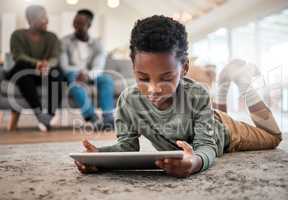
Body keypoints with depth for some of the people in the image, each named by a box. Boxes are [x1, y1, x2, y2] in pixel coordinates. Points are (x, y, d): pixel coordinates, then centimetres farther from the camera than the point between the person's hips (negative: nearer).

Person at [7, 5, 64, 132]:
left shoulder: (52, 37, 7)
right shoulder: (18, 35, 2)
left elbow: (55, 58, -9)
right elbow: (18, 57, -14)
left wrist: (47, 65, -35)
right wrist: (37, 63, -35)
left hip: (45, 74, 2)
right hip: (22, 74, -1)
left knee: (56, 71, -32)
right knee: (23, 66, -36)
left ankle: (50, 116, -38)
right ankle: (40, 114, -43)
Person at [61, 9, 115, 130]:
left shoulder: (96, 44, 6)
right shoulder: (65, 41, 3)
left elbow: (98, 68, -9)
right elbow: (63, 66, -9)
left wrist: (88, 75, -33)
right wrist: (78, 73, -30)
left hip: (90, 76, 2)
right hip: (71, 75, -2)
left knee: (107, 79, -29)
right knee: (73, 77, -37)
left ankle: (108, 118, -44)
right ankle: (93, 118, -51)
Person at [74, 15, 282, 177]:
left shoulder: (197, 95, -41)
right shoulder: (128, 101, -34)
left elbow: (207, 144, -41)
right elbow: (127, 144, -26)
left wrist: (196, 161, -67)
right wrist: (101, 154, -49)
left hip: (219, 133, -3)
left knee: (272, 136, 25)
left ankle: (242, 82, 33)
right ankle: (223, 88, 49)